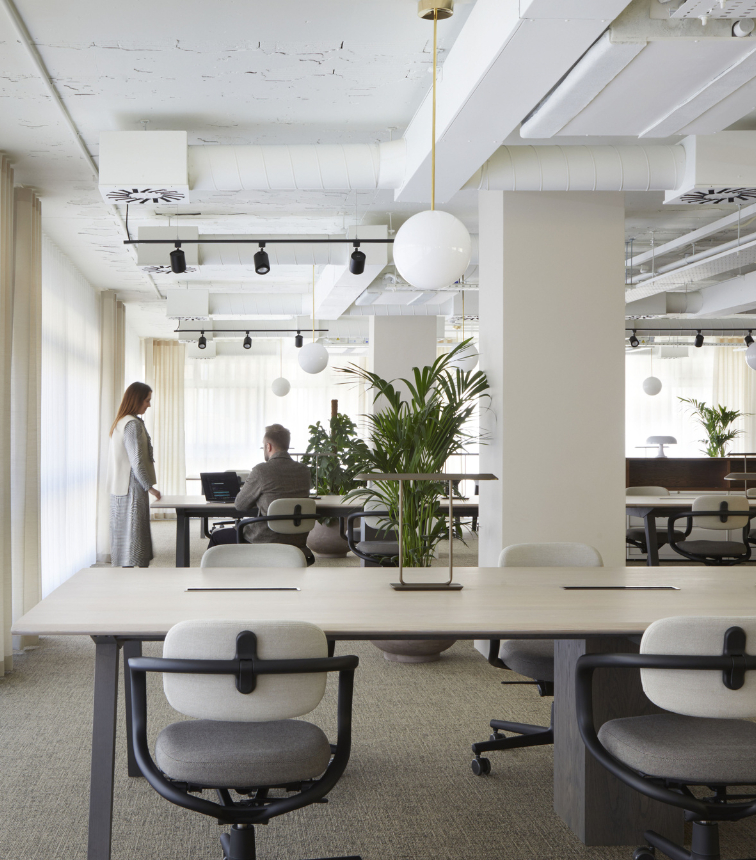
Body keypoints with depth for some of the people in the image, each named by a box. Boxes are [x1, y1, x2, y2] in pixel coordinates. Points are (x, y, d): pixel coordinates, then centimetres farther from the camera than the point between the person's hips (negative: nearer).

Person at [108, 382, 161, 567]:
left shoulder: (119, 422, 15)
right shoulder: (133, 424, -16)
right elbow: (136, 460, -20)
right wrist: (150, 487, -12)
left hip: (119, 489, 10)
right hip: (132, 489, -10)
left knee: (124, 536, 12)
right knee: (134, 536, -7)